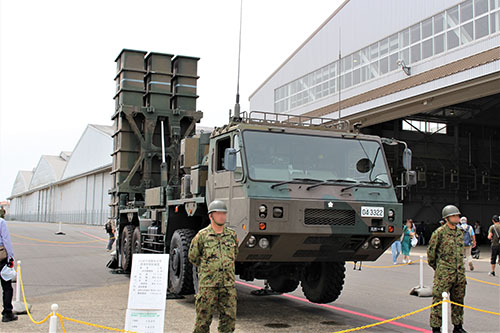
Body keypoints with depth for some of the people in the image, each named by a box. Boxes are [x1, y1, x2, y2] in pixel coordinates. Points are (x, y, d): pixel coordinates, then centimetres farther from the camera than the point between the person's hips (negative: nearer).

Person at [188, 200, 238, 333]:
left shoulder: (232, 235, 8)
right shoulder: (202, 235, -3)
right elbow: (192, 257, 8)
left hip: (228, 284, 3)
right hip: (207, 284, -3)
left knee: (229, 318, 4)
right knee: (204, 319, 2)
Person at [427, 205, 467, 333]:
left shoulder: (460, 233, 11)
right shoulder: (439, 233, -9)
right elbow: (431, 251, -3)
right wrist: (436, 267, 6)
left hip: (459, 273, 6)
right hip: (443, 274, -6)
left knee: (458, 301, 14)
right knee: (439, 301, -3)